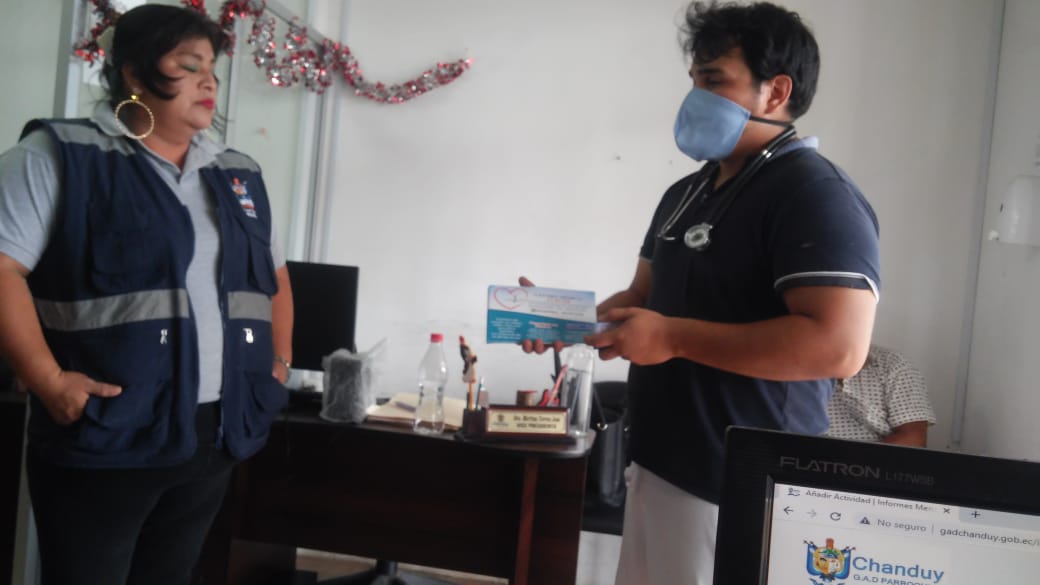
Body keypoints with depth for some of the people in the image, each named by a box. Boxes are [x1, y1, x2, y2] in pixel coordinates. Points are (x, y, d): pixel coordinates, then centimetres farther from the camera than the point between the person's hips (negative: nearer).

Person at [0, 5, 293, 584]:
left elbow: (274, 276, 22)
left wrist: (279, 365, 13)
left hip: (217, 439, 6)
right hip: (104, 439, -5)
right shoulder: (60, 154, -5)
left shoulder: (239, 174, 13)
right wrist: (49, 382, -20)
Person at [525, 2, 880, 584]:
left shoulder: (816, 194, -16)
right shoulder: (686, 192, 13)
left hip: (739, 489, -8)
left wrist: (675, 338, -24)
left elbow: (839, 345, -27)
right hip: (660, 465, 8)